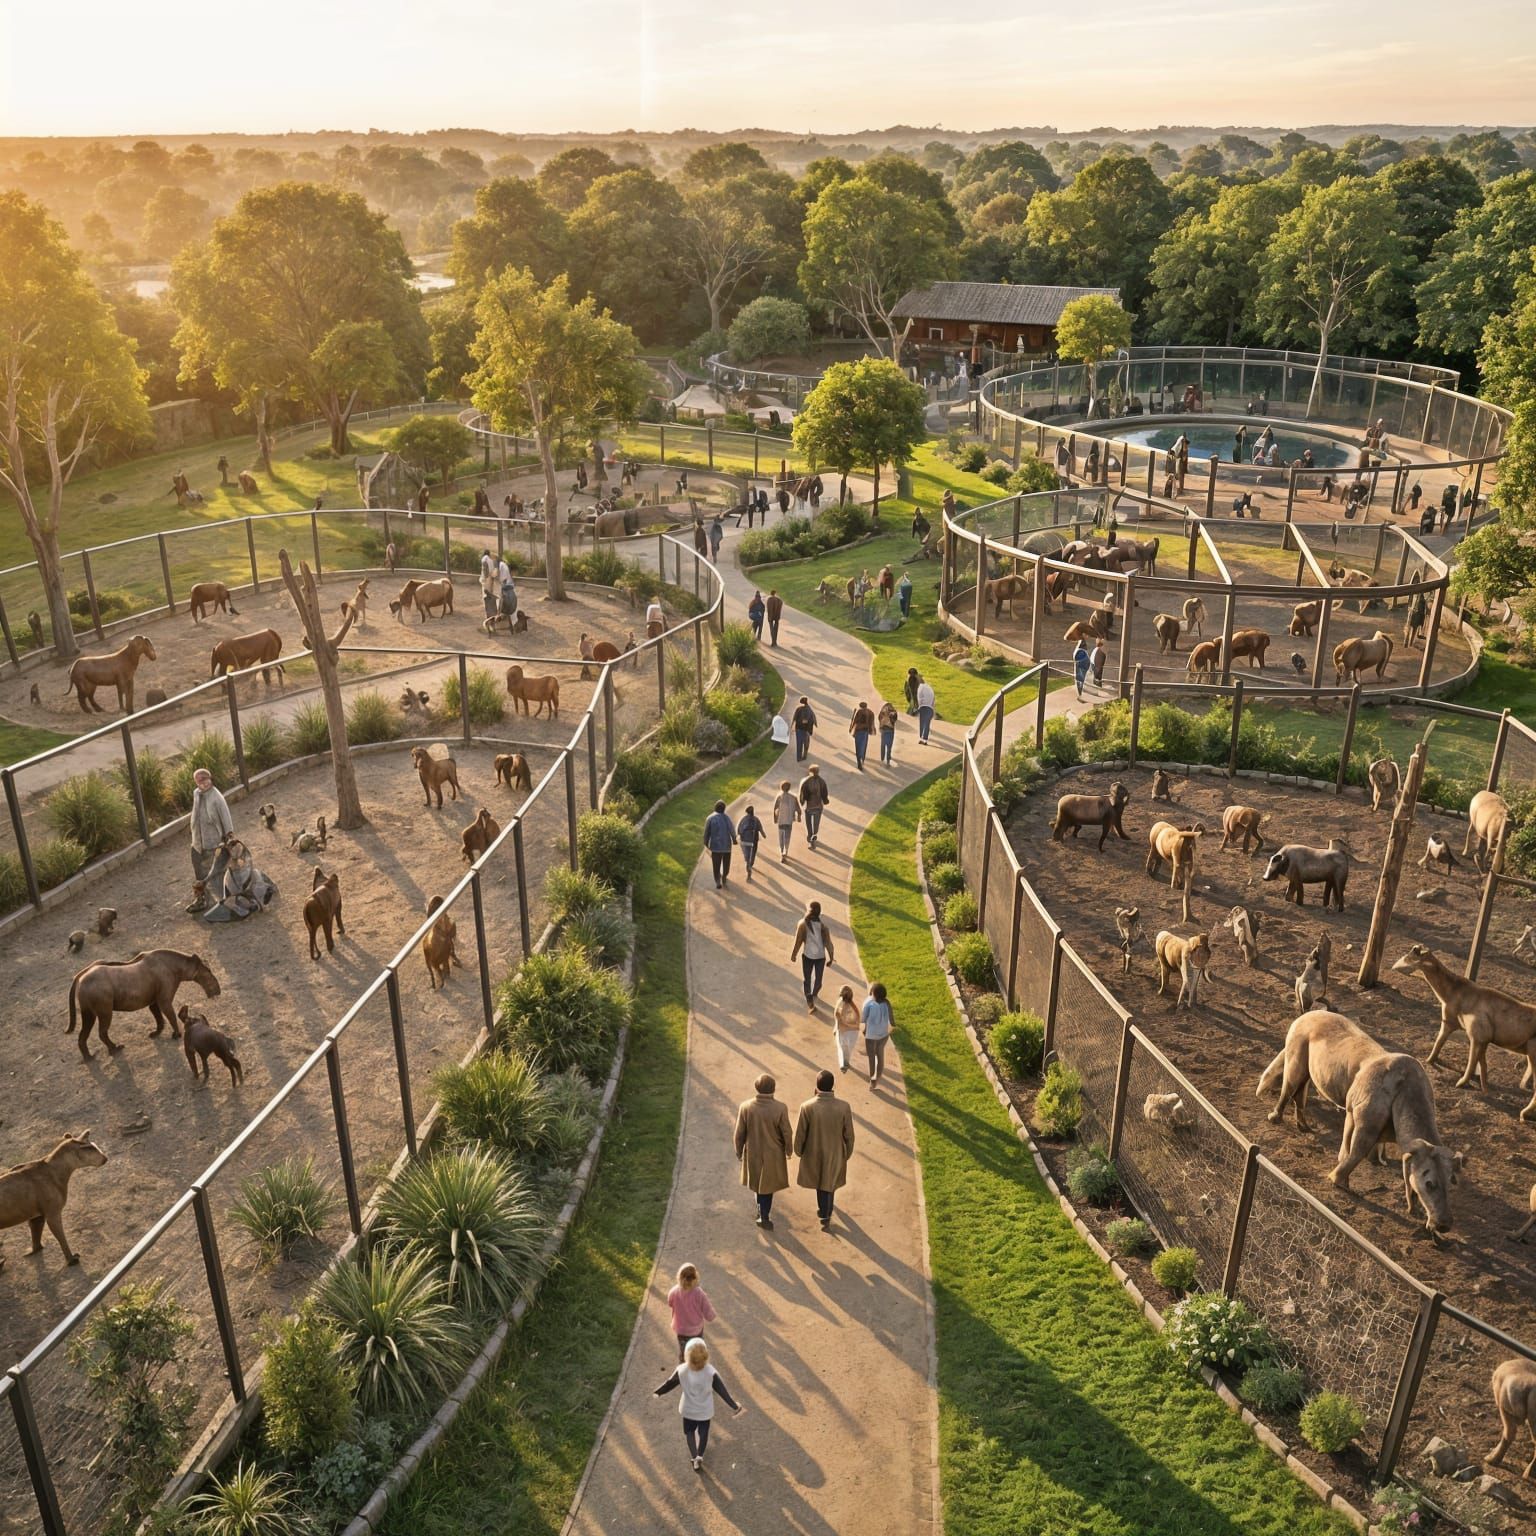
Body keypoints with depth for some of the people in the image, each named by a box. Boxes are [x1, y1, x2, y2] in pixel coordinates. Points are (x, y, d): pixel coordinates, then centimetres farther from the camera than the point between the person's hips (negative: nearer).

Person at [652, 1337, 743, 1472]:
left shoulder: (681, 1371, -26)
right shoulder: (711, 1372, -28)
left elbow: (669, 1383, -9)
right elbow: (722, 1390, -19)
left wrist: (658, 1392, 11)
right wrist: (734, 1405, -6)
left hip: (688, 1409, 0)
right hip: (705, 1410, 0)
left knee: (689, 1431, 24)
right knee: (703, 1433, 24)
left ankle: (694, 1456, 13)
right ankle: (700, 1456, 23)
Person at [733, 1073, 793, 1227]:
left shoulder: (745, 1107, -19)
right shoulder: (780, 1109, -23)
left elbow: (739, 1134, -9)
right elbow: (787, 1134, -13)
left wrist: (739, 1151, 8)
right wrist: (788, 1151, 6)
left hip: (753, 1153, 2)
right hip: (773, 1155, -2)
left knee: (758, 1181, 26)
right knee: (768, 1184, 17)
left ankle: (762, 1209, 42)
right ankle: (764, 1217, 22)